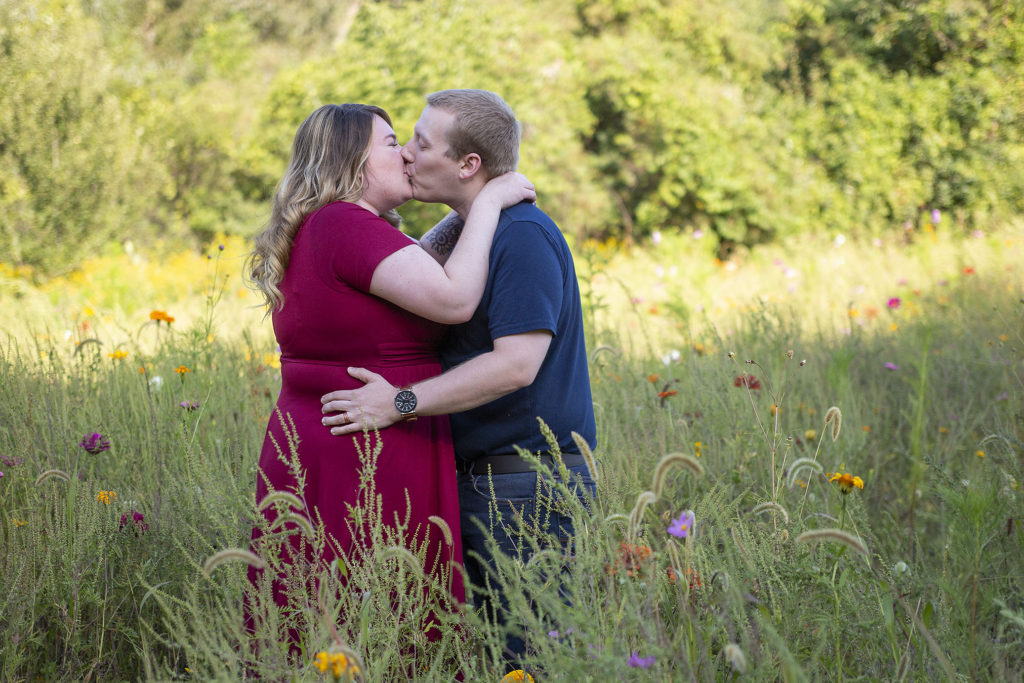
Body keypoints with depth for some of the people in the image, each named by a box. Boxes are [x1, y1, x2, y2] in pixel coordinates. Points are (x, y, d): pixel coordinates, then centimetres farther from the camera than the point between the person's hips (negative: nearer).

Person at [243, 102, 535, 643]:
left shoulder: (314, 231, 17)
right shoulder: (345, 226, -14)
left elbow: (415, 264, 29)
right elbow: (453, 298, -21)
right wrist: (487, 203, -11)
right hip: (367, 466, -10)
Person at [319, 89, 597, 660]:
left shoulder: (523, 235, -15)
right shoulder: (460, 231, 17)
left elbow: (516, 365, -24)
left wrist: (401, 403, -22)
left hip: (527, 488, -10)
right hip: (472, 482, 10)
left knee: (526, 658, -6)